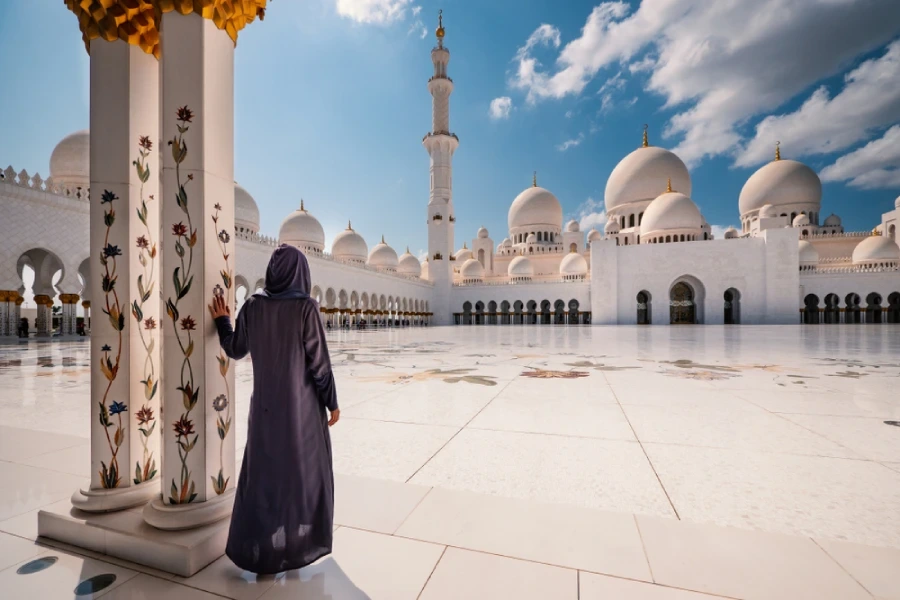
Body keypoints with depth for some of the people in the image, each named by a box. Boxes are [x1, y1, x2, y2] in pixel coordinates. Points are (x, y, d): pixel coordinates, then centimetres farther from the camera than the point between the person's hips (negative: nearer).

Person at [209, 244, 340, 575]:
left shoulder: (253, 305, -2)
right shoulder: (305, 307, -16)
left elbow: (235, 350, 8)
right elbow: (319, 361, -16)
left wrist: (222, 320, 25)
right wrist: (332, 401, -6)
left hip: (266, 400, 4)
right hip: (302, 401, -4)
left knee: (262, 470, 19)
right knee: (306, 469, 13)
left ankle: (253, 546, 28)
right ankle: (304, 542, 27)